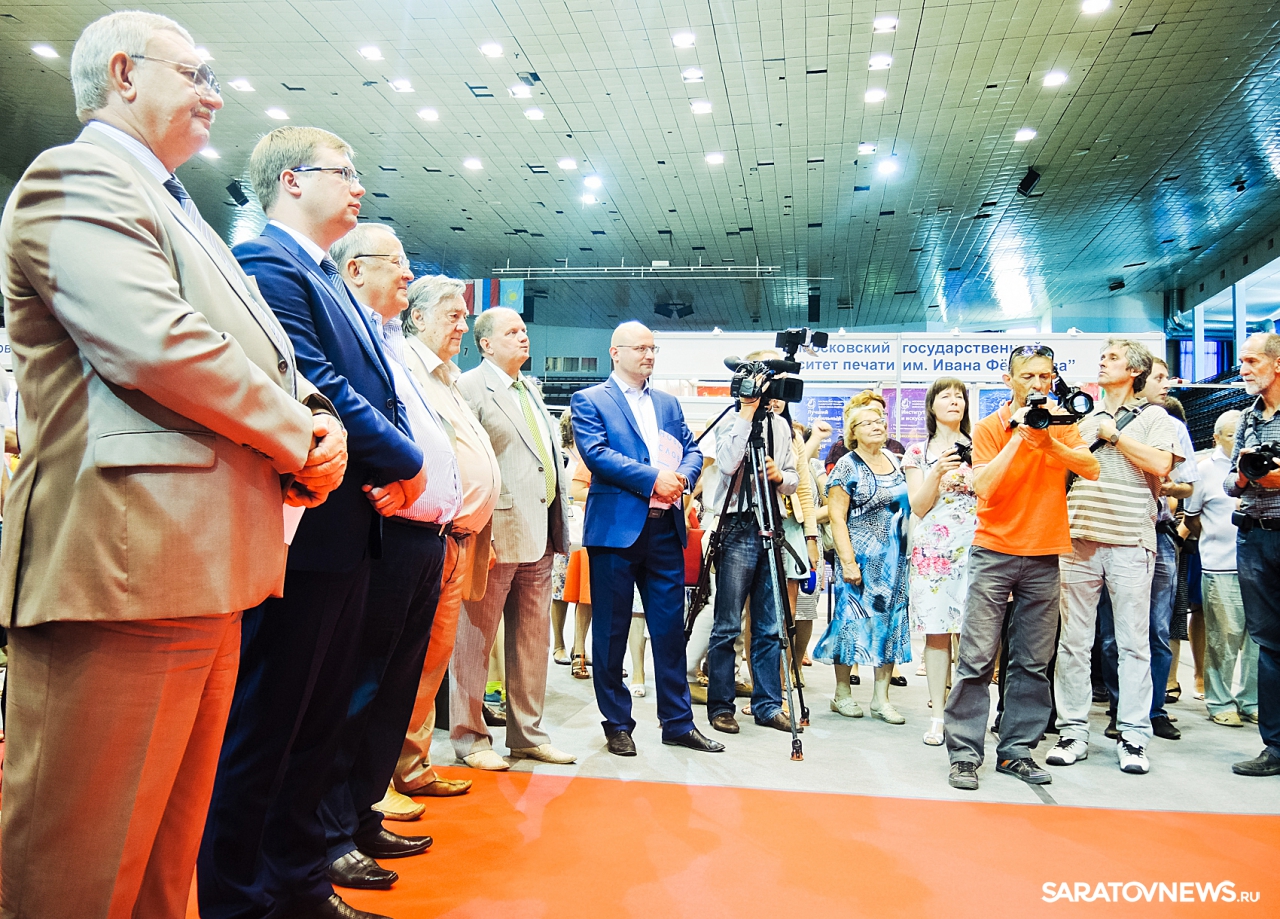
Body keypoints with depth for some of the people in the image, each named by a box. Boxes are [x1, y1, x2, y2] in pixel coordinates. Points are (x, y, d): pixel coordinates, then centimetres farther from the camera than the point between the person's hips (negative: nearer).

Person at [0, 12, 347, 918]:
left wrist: (319, 420, 2)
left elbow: (269, 358, 23)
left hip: (200, 569, 10)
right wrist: (299, 439, -9)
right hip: (125, 567, -10)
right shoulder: (77, 179, -5)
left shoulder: (176, 212, 26)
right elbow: (156, 343, -20)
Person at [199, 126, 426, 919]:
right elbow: (315, 388, -20)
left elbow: (379, 394, 17)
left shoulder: (333, 283, 20)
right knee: (264, 726, 2)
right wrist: (406, 465, -10)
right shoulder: (266, 262, -10)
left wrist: (394, 475, -1)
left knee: (321, 719, 17)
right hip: (303, 530, -10)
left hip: (350, 532, 10)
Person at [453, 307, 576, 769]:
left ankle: (528, 734, 25)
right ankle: (470, 738, 16)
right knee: (476, 639, 3)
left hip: (538, 537, 8)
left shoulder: (532, 390, 20)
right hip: (495, 535, -8)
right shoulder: (469, 386, -5)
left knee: (533, 639, 13)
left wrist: (558, 526, 14)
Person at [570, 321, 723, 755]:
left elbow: (692, 449, 12)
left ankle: (678, 722, 19)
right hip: (616, 527, -5)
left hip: (665, 528, 5)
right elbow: (596, 453, -12)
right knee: (611, 632, 4)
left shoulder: (668, 403, 19)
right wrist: (653, 478, -16)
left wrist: (682, 476, -10)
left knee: (671, 629, 8)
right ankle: (617, 724, 17)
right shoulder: (589, 400, 2)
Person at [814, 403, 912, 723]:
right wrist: (847, 561, -18)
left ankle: (881, 698, 14)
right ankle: (842, 694, 13)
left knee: (891, 622, 6)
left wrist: (910, 551, 14)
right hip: (861, 558, -6)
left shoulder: (893, 460, 12)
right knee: (852, 618, 0)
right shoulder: (847, 466, -7)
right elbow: (837, 517, -11)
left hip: (895, 558, 6)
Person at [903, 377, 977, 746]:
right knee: (937, 632, 0)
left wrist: (972, 471, -7)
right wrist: (937, 473, -11)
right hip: (934, 547, 0)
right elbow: (919, 507, 3)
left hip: (976, 546, 0)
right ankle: (938, 716, 6)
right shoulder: (919, 452, 10)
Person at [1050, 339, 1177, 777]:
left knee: (1133, 643, 1)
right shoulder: (1085, 419, 19)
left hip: (1130, 542, -3)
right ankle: (1073, 732, 10)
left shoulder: (1152, 415, 7)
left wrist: (1113, 433, -5)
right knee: (1073, 641, 3)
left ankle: (1133, 737, 8)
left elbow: (1161, 464, -10)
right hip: (1079, 540, 4)